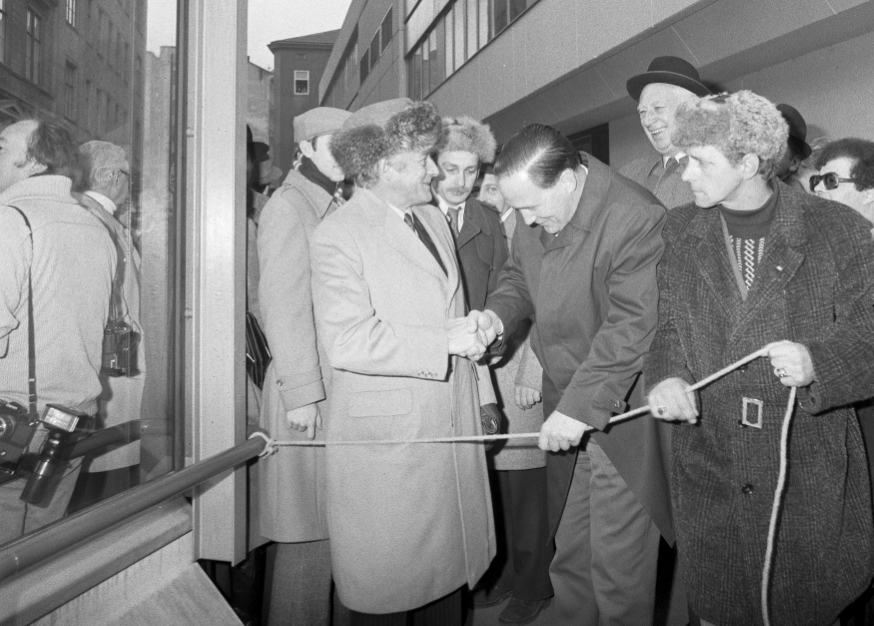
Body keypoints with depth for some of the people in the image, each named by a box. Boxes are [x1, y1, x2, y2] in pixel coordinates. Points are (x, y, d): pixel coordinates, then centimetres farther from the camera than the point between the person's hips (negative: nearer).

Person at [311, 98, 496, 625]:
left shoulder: (435, 219, 14)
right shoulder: (338, 234, -11)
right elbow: (347, 342, -21)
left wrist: (473, 334, 8)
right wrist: (445, 342, -19)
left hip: (453, 422, 7)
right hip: (386, 434, -7)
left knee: (449, 559, 17)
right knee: (387, 582, 5)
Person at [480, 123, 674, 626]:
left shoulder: (637, 218, -21)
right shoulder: (537, 215, 3)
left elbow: (631, 329, -23)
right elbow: (519, 275, 17)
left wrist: (580, 406, -24)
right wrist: (498, 313, -5)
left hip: (618, 415, -6)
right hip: (565, 411, 7)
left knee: (619, 564, 6)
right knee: (569, 554, 18)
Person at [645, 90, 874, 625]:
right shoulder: (679, 230, 4)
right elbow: (667, 321, 7)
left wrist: (816, 362, -24)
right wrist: (667, 375, -14)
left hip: (808, 463, -2)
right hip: (708, 459, 2)